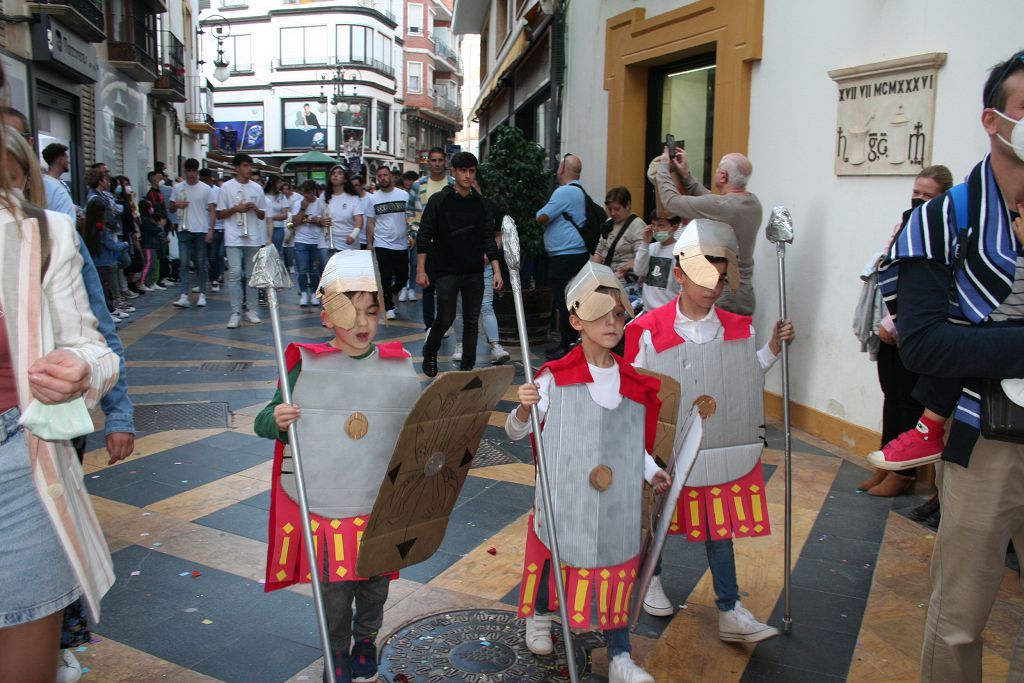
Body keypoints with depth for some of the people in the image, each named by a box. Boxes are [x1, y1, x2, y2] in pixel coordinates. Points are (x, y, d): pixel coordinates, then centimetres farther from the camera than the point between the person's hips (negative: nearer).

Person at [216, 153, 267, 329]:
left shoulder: (257, 188, 9)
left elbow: (262, 215, 13)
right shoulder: (226, 187, 2)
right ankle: (235, 312, -6)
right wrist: (236, 209, -12)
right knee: (234, 273, -9)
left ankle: (250, 309, 15)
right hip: (234, 238, -3)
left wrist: (255, 209, -8)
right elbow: (220, 214, 4)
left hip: (253, 238, 3)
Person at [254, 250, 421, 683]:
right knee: (334, 587, 9)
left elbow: (418, 424, 12)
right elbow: (265, 422, -5)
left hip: (381, 506, 3)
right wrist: (277, 421, -24)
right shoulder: (307, 365, -10)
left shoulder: (398, 366, -2)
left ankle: (366, 640, 46)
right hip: (325, 505, -2)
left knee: (375, 585, 18)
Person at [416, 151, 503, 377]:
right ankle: (430, 352, 26)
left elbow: (488, 239, 7)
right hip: (446, 272, -3)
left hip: (474, 273, 3)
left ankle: (467, 367, 16)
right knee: (446, 318, -3)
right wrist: (421, 270, -7)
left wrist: (497, 271, 0)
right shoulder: (439, 201, -4)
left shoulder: (480, 203, 6)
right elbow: (424, 236, -3)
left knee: (472, 322, 5)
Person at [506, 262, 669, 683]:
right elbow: (515, 432, -6)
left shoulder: (634, 383, 2)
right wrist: (524, 409, -26)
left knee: (615, 569, 8)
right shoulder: (556, 377, -11)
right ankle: (539, 617, 46)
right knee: (553, 556, 15)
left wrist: (652, 473, -3)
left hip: (616, 503, 3)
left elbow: (634, 443, 12)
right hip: (563, 499, -2)